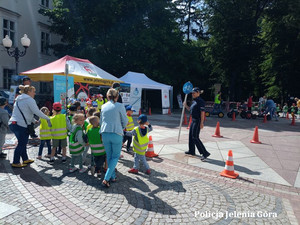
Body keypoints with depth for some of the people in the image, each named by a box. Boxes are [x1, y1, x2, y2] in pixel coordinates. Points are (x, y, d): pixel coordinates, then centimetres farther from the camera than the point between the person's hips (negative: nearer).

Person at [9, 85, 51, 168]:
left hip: (12, 123, 9)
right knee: (21, 144, 1)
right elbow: (37, 112, -14)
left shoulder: (19, 100, 20)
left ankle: (25, 159, 28)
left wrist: (34, 121, 26)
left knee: (22, 143, 18)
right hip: (20, 125, -9)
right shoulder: (29, 100, -9)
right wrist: (47, 118, -5)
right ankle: (16, 163, 9)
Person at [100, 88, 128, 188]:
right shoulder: (120, 106, -3)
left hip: (105, 134, 4)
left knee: (109, 156, 18)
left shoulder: (103, 106, 10)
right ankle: (106, 179, -1)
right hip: (116, 134, -4)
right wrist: (121, 128, 20)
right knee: (115, 156, 8)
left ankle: (112, 176, 27)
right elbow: (125, 121, 1)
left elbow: (101, 121, 16)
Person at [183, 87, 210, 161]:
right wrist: (186, 105, 7)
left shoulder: (200, 101, -15)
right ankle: (191, 151, 31)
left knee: (195, 137, -12)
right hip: (193, 120, 10)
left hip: (197, 121, -10)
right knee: (191, 136, 17)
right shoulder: (194, 101, 14)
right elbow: (190, 109, 23)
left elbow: (202, 112, -20)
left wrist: (201, 123, -24)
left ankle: (205, 153, -8)